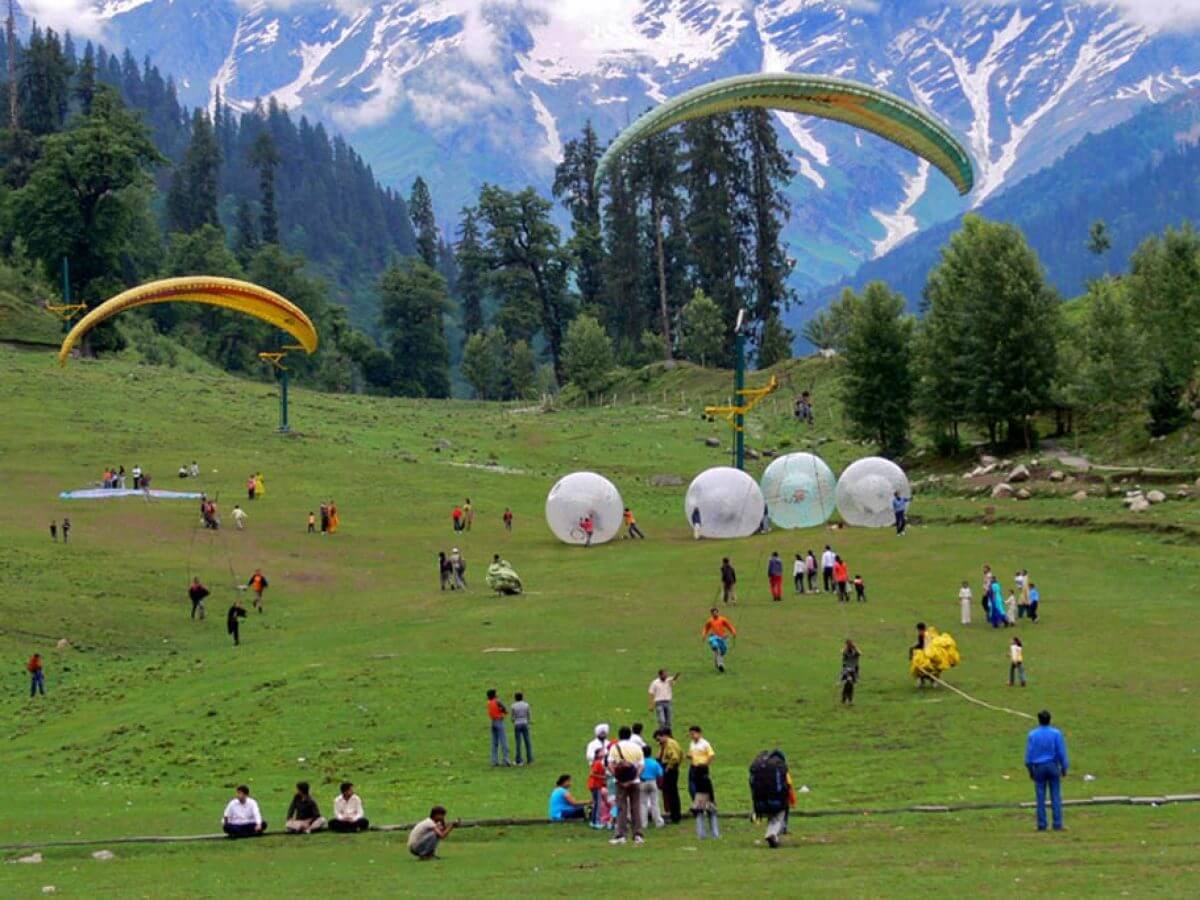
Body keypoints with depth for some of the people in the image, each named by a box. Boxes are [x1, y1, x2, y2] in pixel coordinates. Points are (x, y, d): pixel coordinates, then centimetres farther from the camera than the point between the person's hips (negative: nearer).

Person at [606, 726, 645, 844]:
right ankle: (637, 835, 4)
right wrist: (636, 776, -8)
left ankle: (621, 835, -3)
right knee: (636, 808, 6)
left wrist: (617, 777, -10)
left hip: (621, 781, -1)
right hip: (635, 781, 1)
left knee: (622, 808, 1)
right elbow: (642, 765, -2)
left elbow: (610, 765, -9)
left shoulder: (614, 747, 0)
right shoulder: (636, 747, 5)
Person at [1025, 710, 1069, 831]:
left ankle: (1042, 825, 4)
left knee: (1040, 798, 4)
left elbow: (1028, 754, 0)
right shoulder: (1056, 733, -5)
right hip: (1053, 766, -1)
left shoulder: (1032, 735, -2)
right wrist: (1064, 768, 5)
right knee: (1056, 796, 2)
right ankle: (1057, 825, -1)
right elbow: (1061, 752, -5)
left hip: (1038, 768, 1)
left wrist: (1030, 770, 9)